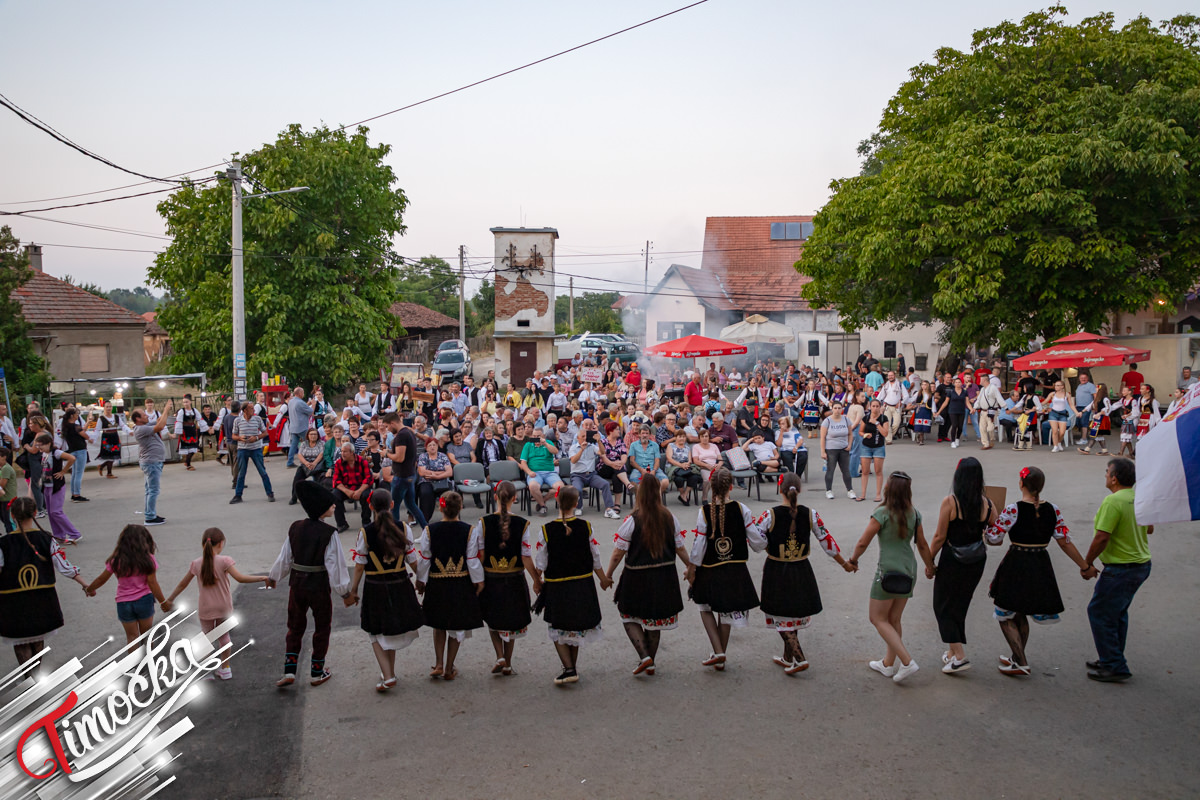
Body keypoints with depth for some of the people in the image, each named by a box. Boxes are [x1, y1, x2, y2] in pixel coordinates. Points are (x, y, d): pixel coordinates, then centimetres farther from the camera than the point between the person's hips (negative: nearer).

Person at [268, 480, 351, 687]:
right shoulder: (328, 533, -18)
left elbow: (285, 557, 5)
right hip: (319, 585, -4)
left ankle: (289, 671, 11)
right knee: (322, 627, 14)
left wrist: (273, 577, 21)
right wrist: (344, 591, -6)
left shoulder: (295, 528, -3)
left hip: (297, 584, 4)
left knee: (295, 626, 18)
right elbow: (335, 564, -15)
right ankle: (316, 673, 22)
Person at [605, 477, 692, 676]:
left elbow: (617, 554, -11)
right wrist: (690, 565, 23)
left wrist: (608, 574, 3)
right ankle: (650, 663, 26)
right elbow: (680, 548, 5)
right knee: (654, 619, 19)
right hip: (665, 576, 4)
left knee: (630, 617, 13)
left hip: (637, 577, -4)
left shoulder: (632, 521, -15)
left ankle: (644, 656, -4)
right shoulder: (670, 518, -3)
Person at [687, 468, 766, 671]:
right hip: (735, 570, 2)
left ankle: (718, 652, 5)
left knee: (705, 608, 19)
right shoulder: (741, 509, -10)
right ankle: (720, 658, 25)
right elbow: (756, 540, -7)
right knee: (726, 611, 17)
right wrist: (765, 544, 16)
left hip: (710, 570, -2)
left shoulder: (704, 511, -14)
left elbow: (699, 544, -11)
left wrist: (692, 568, 1)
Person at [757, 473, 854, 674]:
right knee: (794, 616, 18)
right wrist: (844, 563, 10)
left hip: (776, 571, -3)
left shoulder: (770, 515, -16)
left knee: (782, 617, 6)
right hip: (801, 570, 3)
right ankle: (787, 658, 29)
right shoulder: (810, 514, -8)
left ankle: (799, 658, -3)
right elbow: (827, 542, -1)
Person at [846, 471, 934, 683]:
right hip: (909, 570, 7)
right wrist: (930, 566, 28)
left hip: (888, 571, -7)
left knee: (878, 619, 5)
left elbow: (863, 542, -11)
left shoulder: (882, 513, -15)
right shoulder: (914, 514, 2)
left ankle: (907, 662, -6)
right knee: (894, 620, 18)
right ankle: (888, 664, 27)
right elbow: (922, 545, 12)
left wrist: (853, 559, 7)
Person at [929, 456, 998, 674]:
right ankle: (952, 652, 32)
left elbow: (940, 537, -14)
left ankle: (959, 656, -1)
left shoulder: (950, 502, -17)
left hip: (952, 561, -5)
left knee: (943, 607, 9)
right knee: (960, 606, 21)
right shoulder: (987, 504, -5)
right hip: (977, 561, 5)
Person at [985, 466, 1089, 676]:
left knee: (1006, 615, 8)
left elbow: (994, 539, -13)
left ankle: (1022, 664, 4)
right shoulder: (1052, 510, -2)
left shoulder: (1013, 510, -16)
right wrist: (1084, 566, 12)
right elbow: (1065, 542, 2)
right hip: (1041, 566, 6)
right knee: (1020, 615, 22)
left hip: (1016, 567, -5)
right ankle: (1017, 657, 33)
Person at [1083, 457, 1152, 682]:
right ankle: (1112, 659, 31)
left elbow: (1102, 537, -23)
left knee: (1099, 613, 1)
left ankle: (1114, 668, 5)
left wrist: (1087, 563, -12)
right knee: (1118, 613, 21)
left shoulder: (1113, 502, -22)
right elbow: (1149, 529, 19)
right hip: (1142, 564, 9)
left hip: (1120, 569, -9)